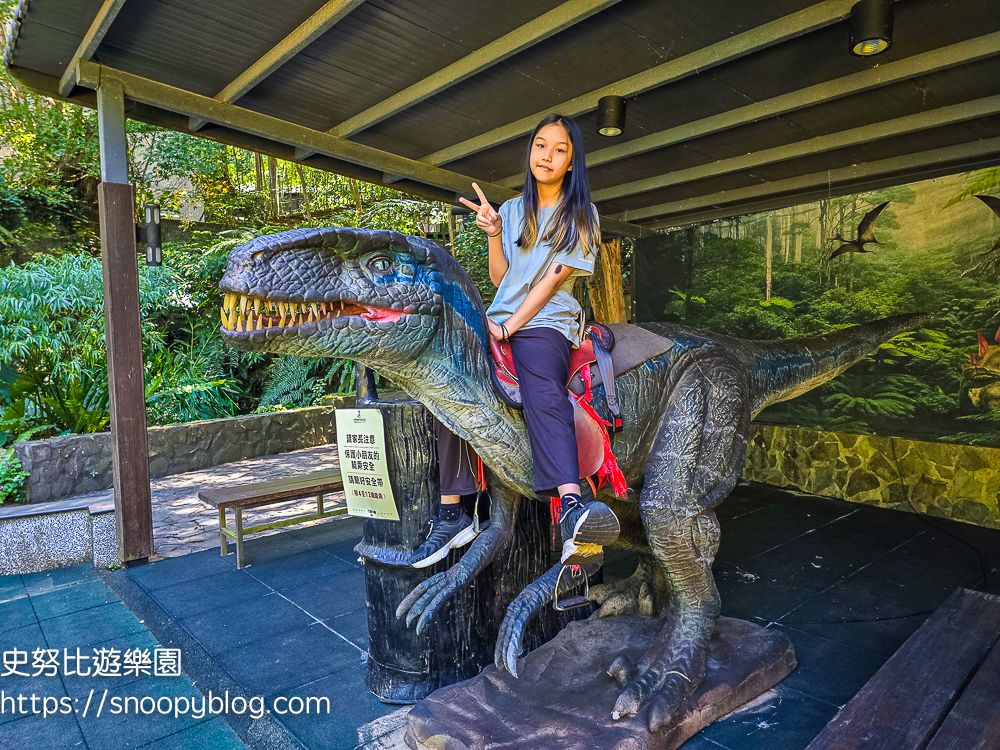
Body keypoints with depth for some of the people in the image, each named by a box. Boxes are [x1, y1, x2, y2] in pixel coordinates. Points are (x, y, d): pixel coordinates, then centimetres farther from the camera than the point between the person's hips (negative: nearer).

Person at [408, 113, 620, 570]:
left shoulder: (580, 215, 9)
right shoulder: (512, 210, 22)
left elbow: (554, 278, -3)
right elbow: (499, 279, 16)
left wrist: (509, 327, -11)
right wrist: (493, 233, 0)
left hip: (547, 322, -4)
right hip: (500, 319, 4)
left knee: (543, 393, -35)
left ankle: (570, 510, -52)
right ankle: (451, 514, -19)